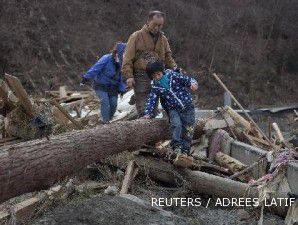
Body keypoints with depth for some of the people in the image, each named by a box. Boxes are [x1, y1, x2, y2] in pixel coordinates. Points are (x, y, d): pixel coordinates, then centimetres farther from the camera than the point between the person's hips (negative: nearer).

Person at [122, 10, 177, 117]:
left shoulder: (163, 39, 15)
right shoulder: (137, 36, -1)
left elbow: (168, 57, 20)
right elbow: (128, 58, -5)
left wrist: (175, 69, 1)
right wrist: (129, 76, -13)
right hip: (141, 77, -5)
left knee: (154, 109, 10)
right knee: (143, 110, -8)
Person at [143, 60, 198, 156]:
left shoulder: (172, 75, -5)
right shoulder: (156, 87, -1)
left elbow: (187, 79, -4)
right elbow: (151, 100, -5)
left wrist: (193, 83, -26)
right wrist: (148, 113, -16)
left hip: (187, 106, 0)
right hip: (173, 109, 0)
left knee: (188, 129, 0)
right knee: (176, 124, -27)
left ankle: (185, 150, 12)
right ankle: (176, 146, -19)